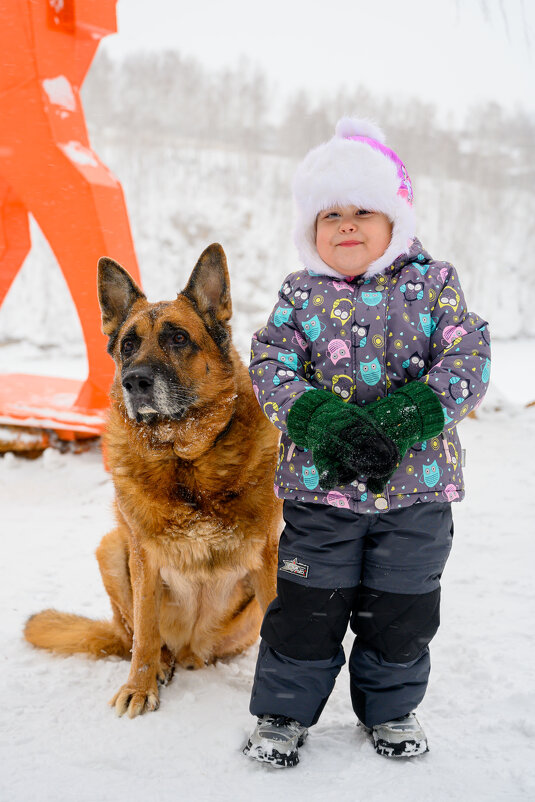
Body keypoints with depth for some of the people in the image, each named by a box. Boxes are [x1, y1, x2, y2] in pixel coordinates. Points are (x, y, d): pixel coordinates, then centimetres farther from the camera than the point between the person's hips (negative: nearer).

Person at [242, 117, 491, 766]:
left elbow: (467, 361, -8)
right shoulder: (299, 296, 2)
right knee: (309, 604, 7)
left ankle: (390, 708, 36)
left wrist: (399, 422, -22)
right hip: (320, 482, 0)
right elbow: (270, 367, -6)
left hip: (417, 480, 1)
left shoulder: (433, 286, 1)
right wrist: (328, 424, -23)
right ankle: (285, 709, 27)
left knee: (401, 605, 13)